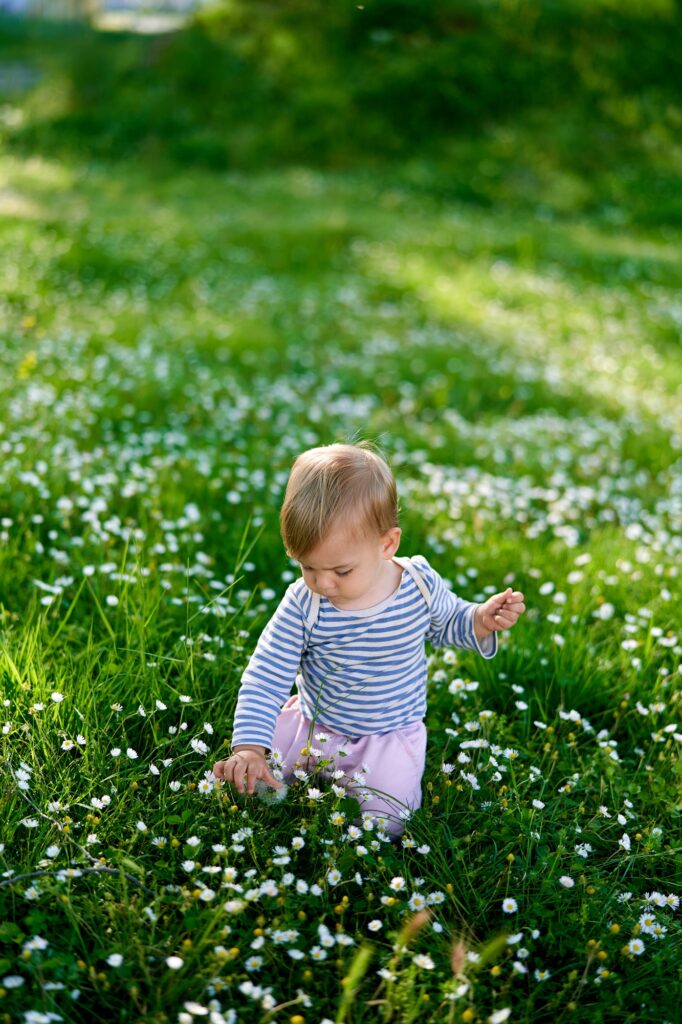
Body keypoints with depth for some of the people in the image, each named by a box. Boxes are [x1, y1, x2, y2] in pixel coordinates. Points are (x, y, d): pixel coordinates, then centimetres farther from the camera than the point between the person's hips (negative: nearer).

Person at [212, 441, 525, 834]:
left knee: (386, 826, -18)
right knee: (247, 781, -4)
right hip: (311, 724, 1)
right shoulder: (303, 604, -22)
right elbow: (264, 678, -20)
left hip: (390, 735, -1)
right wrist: (249, 748, -33)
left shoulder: (421, 584, -18)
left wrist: (482, 620, -16)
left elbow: (446, 622, 6)